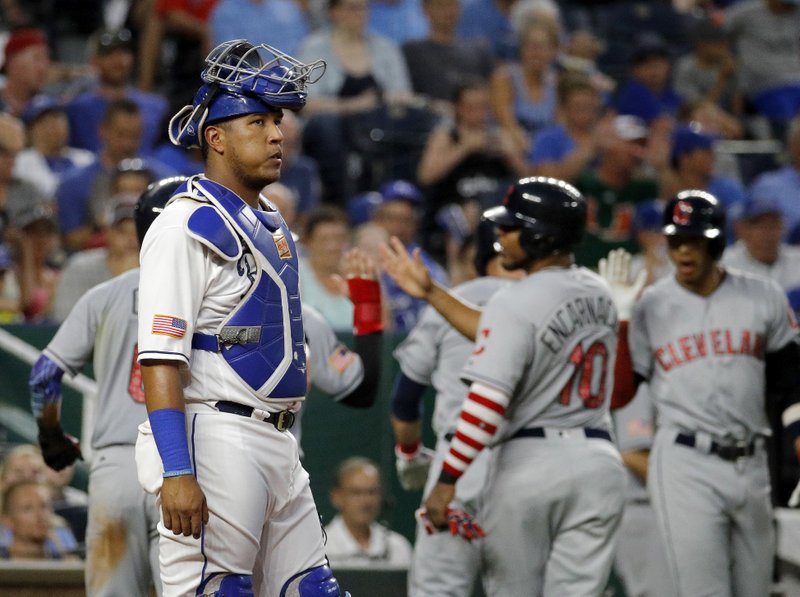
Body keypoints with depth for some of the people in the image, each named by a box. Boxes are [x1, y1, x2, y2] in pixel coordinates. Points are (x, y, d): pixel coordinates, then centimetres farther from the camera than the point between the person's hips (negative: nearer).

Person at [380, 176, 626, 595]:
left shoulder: (514, 303, -13)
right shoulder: (598, 293, 11)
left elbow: (488, 403, -20)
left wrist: (447, 481, -16)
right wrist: (430, 292, 24)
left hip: (528, 461, -6)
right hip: (598, 461, 6)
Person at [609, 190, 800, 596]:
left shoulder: (763, 298, 6)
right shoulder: (649, 308, 2)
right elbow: (617, 392, 0)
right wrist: (619, 317, -8)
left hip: (751, 466, 3)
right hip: (685, 466, -3)